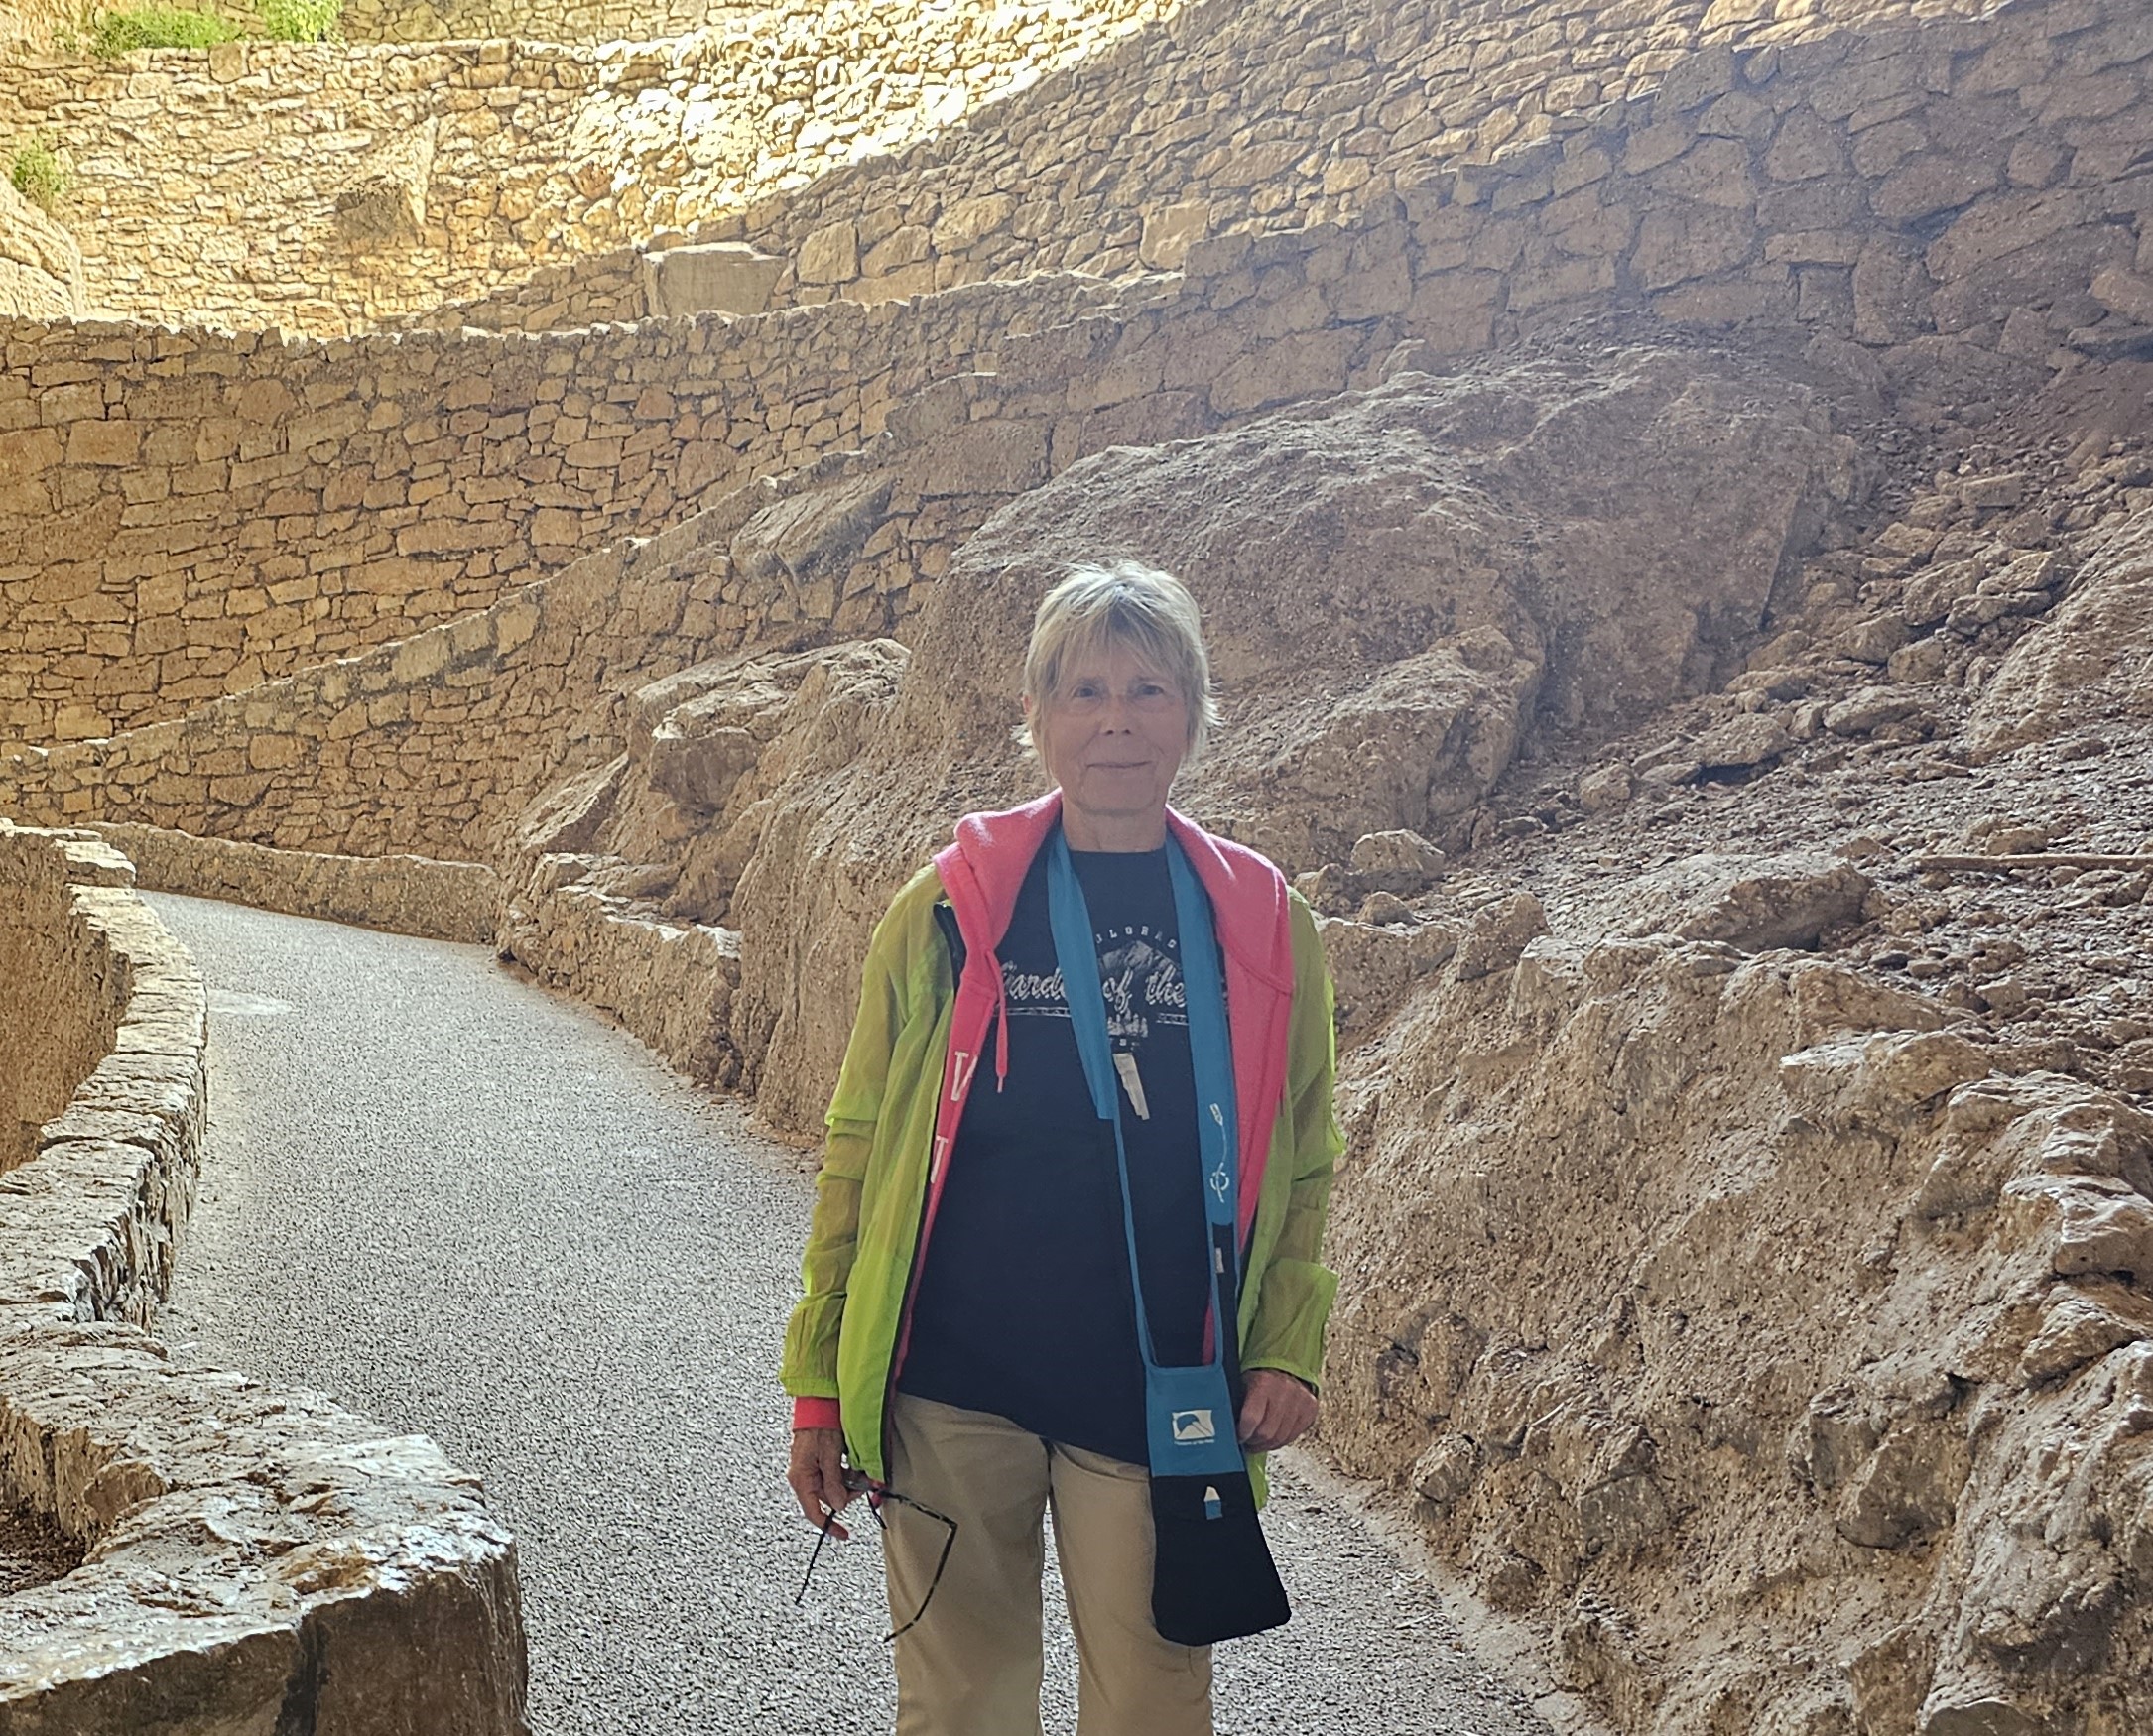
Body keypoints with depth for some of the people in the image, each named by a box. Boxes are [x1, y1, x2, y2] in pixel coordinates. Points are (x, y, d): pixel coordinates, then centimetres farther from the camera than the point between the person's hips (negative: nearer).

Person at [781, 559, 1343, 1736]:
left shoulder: (1264, 928, 1)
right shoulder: (948, 909, -2)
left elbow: (1299, 1171, 7)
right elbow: (857, 1151, 2)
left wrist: (1287, 1351, -5)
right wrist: (818, 1384, 1)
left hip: (1160, 1405, 1)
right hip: (953, 1392, 0)